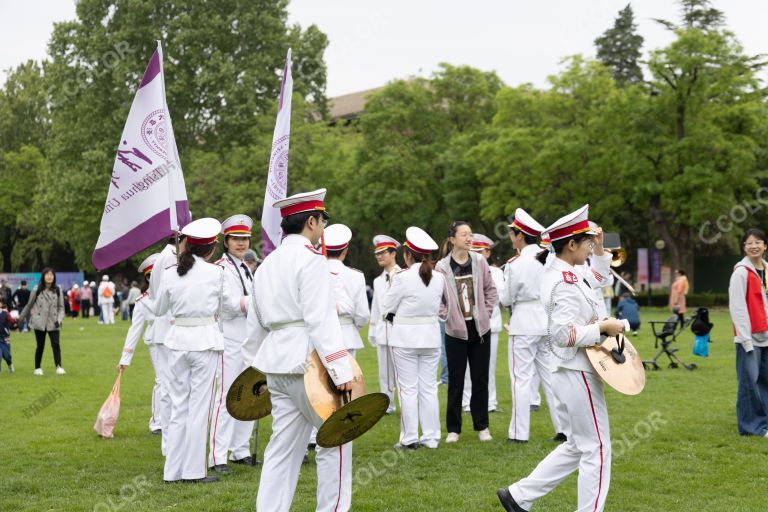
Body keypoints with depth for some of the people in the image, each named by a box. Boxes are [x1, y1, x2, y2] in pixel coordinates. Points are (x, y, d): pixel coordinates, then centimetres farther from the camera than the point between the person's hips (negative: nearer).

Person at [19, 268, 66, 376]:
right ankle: (37, 368, 21)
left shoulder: (58, 290, 2)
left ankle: (58, 367, -12)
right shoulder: (37, 290, -1)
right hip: (39, 322, -1)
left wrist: (59, 319, -9)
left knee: (55, 344, -12)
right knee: (40, 346, 5)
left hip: (53, 323, 1)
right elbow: (29, 305, 11)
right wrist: (21, 317, 18)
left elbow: (61, 307, 6)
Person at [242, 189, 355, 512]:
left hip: (276, 362, 8)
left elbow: (255, 322, 21)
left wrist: (254, 367, 28)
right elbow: (320, 319, -18)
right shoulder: (311, 260, -9)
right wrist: (340, 369, -21)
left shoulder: (267, 264, 17)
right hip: (307, 360, -8)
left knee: (283, 443, 10)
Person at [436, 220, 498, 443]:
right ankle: (453, 428, 14)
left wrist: (487, 312, 0)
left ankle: (482, 426, 19)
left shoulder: (479, 262, 0)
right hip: (456, 331, -2)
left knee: (480, 379, 8)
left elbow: (491, 290, 7)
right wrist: (447, 316, -11)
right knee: (456, 380, 4)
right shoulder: (442, 267, -9)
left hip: (480, 329, 2)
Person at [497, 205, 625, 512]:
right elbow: (563, 334, -25)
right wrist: (603, 327, -19)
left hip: (569, 374, 10)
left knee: (576, 447, 18)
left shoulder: (556, 273, 11)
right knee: (596, 449, 1)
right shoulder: (567, 282, -20)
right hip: (578, 375, -10)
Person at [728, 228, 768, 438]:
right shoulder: (741, 272, -8)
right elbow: (737, 306, -12)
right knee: (749, 381, -5)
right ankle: (751, 425, 5)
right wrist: (746, 338, -15)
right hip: (749, 336, -7)